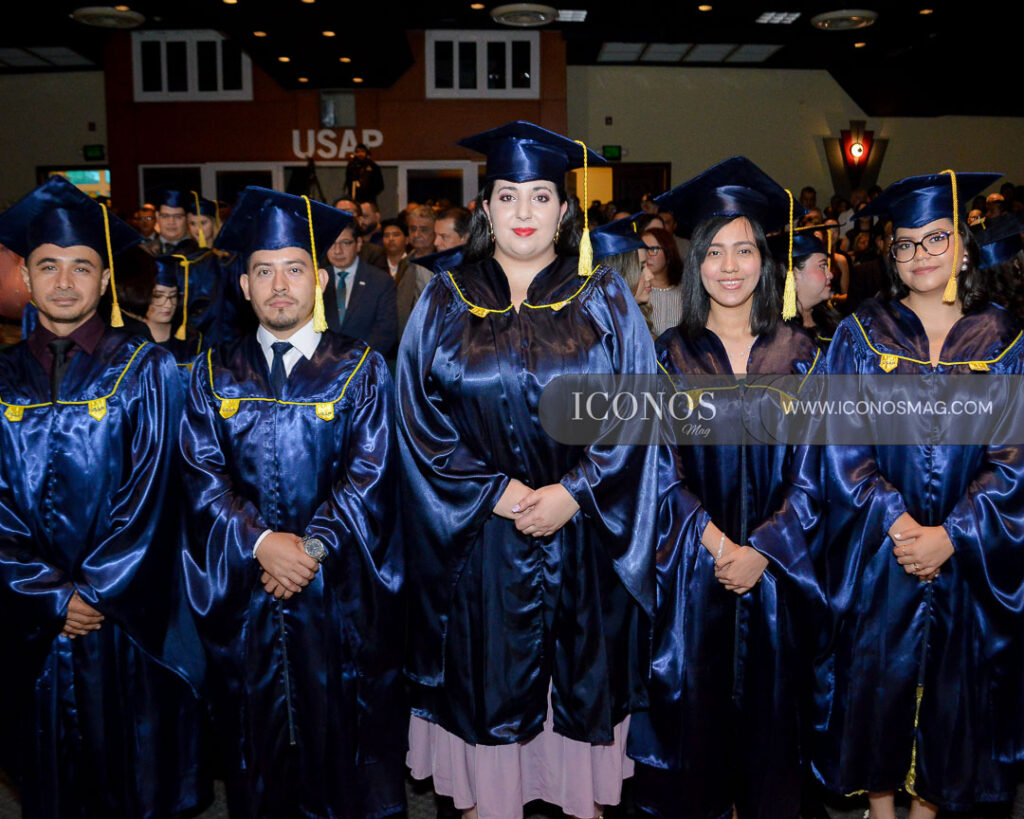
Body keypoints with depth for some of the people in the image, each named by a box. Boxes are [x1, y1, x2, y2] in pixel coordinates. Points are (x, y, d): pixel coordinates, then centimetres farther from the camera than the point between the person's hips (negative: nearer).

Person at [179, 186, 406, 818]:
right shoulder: (217, 373, 5)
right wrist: (260, 542, -16)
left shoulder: (361, 369, 0)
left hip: (341, 588, -1)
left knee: (342, 728, 9)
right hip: (243, 592, 2)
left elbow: (370, 475, -7)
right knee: (255, 736, 13)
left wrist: (313, 546, -16)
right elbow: (202, 474, -2)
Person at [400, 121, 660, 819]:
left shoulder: (605, 300, 2)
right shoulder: (446, 301, 3)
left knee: (582, 676, 11)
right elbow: (421, 417, -1)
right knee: (486, 676, 9)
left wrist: (572, 493, -14)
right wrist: (496, 493, -11)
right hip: (477, 537, 0)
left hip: (583, 534, 0)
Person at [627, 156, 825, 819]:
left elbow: (810, 474, 0)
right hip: (690, 571, -1)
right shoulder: (670, 354, 0)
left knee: (770, 710, 12)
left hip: (777, 573, 1)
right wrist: (718, 544, -14)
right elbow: (662, 469, -4)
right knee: (693, 709, 7)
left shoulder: (798, 354, 2)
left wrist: (759, 550, -11)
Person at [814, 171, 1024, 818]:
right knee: (876, 673, 7)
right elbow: (843, 447, -6)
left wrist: (951, 534, -15)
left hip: (968, 558, 1)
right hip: (877, 549, -1)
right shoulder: (862, 334, 0)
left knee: (952, 679, 12)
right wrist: (896, 522, -16)